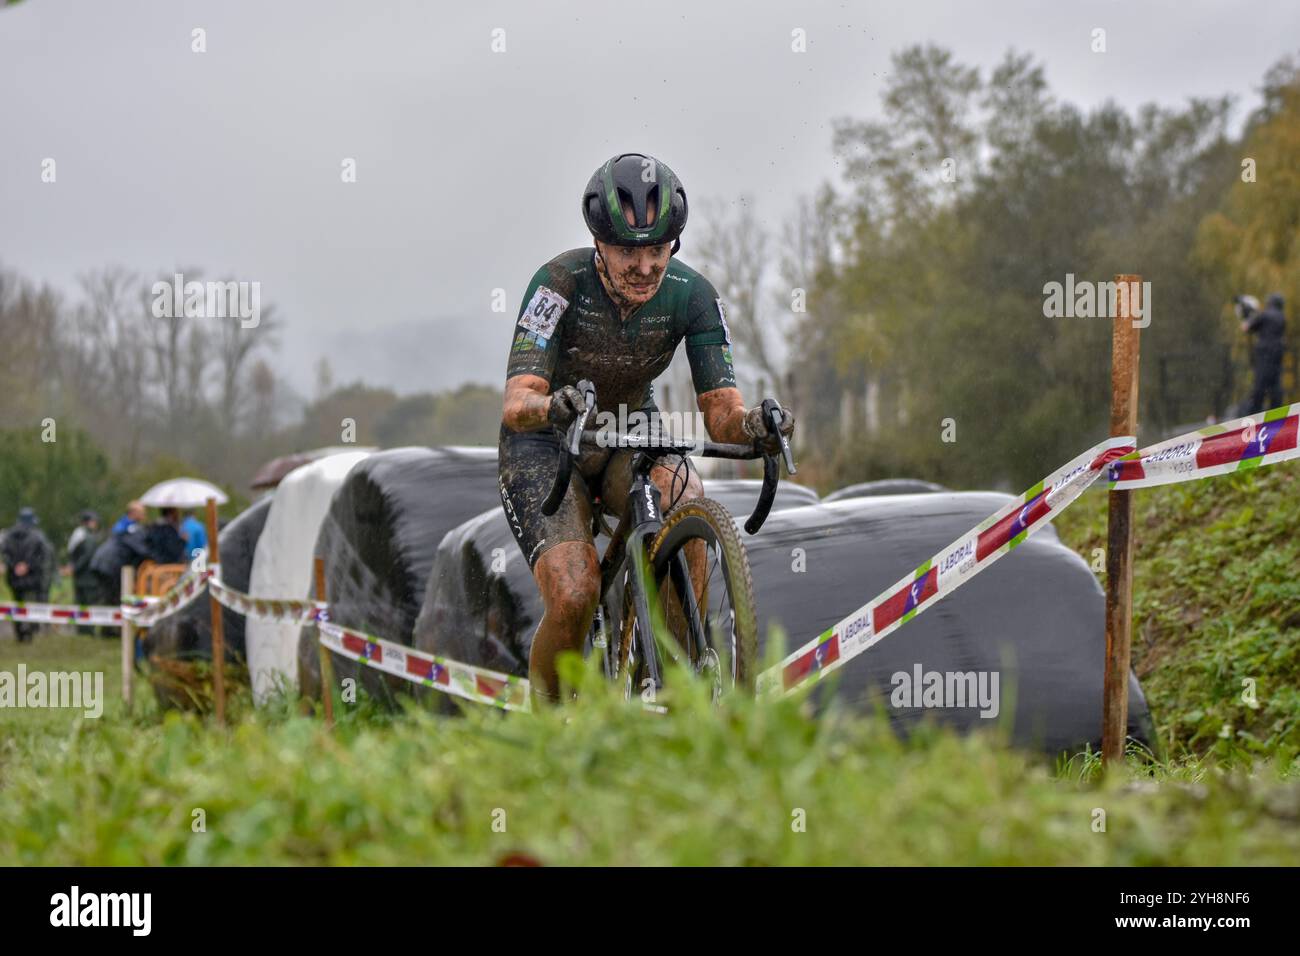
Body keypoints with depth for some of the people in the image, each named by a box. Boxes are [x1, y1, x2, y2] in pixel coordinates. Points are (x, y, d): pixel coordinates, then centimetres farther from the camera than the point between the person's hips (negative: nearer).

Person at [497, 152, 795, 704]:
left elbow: (719, 411, -21)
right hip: (544, 449, -2)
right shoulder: (561, 282, -27)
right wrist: (552, 407, -59)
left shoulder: (692, 295, -19)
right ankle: (545, 709, 5)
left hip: (632, 434, 2)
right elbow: (516, 404, -36)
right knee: (574, 599, -25)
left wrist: (752, 424, -45)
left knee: (683, 504, -34)